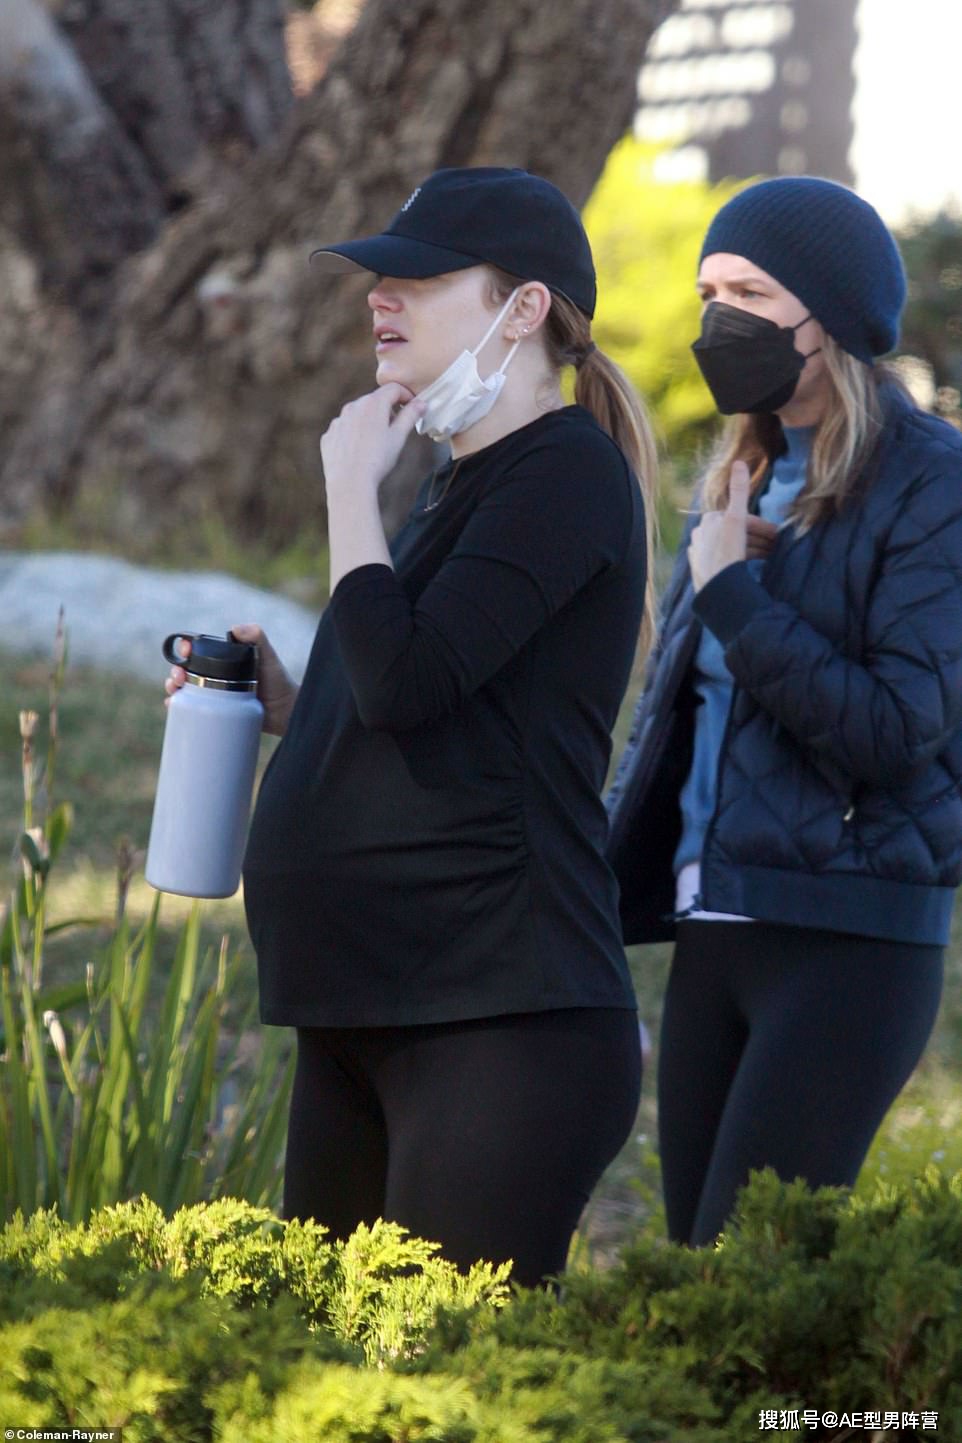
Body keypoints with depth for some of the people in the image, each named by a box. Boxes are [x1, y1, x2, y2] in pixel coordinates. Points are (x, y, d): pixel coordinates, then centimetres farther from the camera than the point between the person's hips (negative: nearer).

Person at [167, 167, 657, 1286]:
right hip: (360, 1025, 10)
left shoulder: (567, 469, -9)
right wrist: (282, 702, 11)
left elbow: (403, 680, -21)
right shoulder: (452, 483, 20)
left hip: (500, 1027, -10)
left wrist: (351, 484, -9)